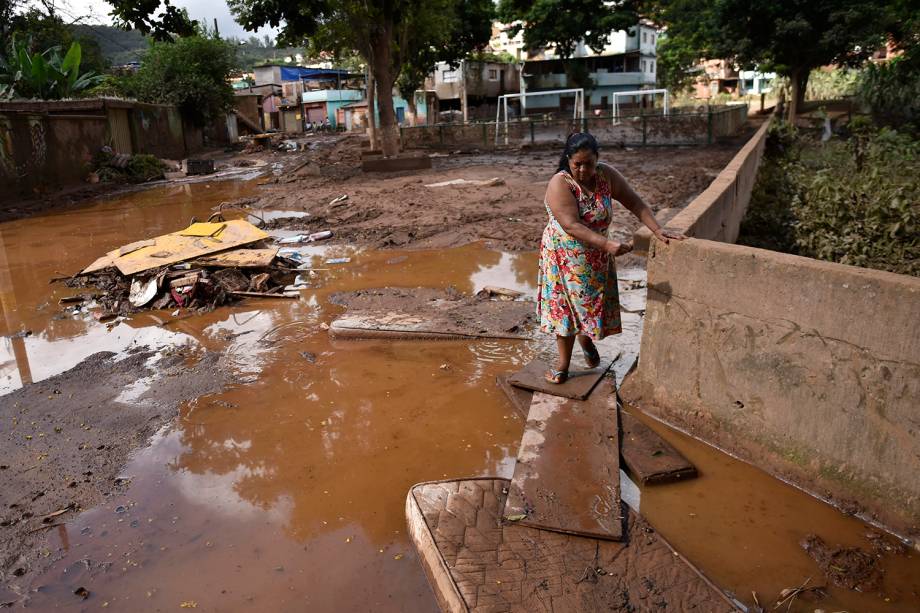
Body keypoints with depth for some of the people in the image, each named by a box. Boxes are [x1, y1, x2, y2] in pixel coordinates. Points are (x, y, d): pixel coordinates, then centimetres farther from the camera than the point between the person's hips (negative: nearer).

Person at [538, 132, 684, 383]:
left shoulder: (606, 174, -10)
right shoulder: (560, 184, -24)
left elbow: (634, 202, -5)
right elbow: (572, 226, -32)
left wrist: (657, 230, -15)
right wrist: (607, 244, -41)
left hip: (596, 254, 4)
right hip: (564, 255, -4)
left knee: (592, 301, 13)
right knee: (565, 305, 4)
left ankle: (585, 337, 44)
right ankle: (563, 362, 18)